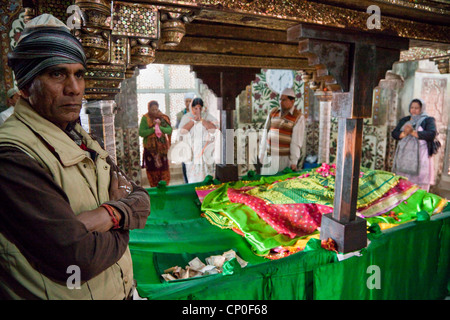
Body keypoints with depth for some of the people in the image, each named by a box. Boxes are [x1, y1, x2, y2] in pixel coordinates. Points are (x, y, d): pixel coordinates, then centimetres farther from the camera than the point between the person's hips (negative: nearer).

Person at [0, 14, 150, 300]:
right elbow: (78, 259, -28)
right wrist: (121, 228, -10)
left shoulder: (83, 142, 4)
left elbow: (141, 199, 0)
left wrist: (110, 214, -20)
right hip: (67, 295, -7)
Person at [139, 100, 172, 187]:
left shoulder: (163, 117, 6)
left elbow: (170, 130, -5)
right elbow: (141, 133, -9)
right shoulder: (145, 118, 0)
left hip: (162, 148, 2)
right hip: (150, 148, -2)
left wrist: (160, 127, -21)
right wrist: (153, 129, -18)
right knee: (152, 170, 0)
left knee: (164, 170, 0)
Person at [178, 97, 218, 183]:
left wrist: (201, 119, -14)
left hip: (205, 152, 0)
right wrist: (194, 119, -12)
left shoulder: (208, 117, 6)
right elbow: (182, 131, -8)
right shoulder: (186, 117, 7)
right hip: (192, 151, 0)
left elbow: (213, 128, -10)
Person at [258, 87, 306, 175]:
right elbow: (265, 134, 9)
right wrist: (261, 154, 6)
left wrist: (294, 162, -13)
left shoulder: (298, 117, -6)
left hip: (286, 157, -4)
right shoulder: (273, 113, 8)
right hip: (270, 156, 4)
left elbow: (297, 141, -10)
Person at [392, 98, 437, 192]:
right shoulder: (404, 120, 19)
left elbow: (432, 134, -11)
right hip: (404, 156, 4)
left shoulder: (428, 120, 7)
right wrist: (404, 133, -14)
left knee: (418, 183, -8)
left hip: (419, 157, -4)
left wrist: (413, 132, -19)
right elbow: (394, 133, 7)